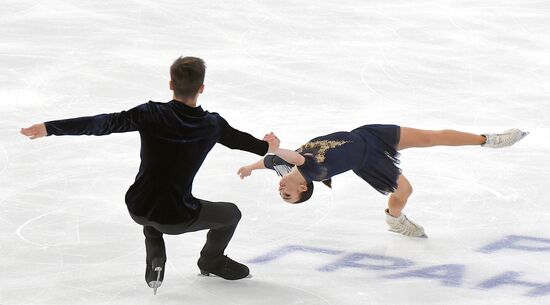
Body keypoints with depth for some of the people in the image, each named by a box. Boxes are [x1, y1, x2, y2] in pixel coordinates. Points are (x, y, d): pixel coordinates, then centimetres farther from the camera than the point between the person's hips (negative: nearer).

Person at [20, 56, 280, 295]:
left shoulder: (150, 114, -10)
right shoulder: (212, 125, -6)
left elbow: (103, 123, -17)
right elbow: (237, 138, 14)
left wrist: (50, 128, -17)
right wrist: (266, 147, 37)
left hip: (137, 209, 2)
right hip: (177, 219, -2)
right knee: (230, 214, 23)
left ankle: (155, 258, 22)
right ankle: (212, 260, 45)